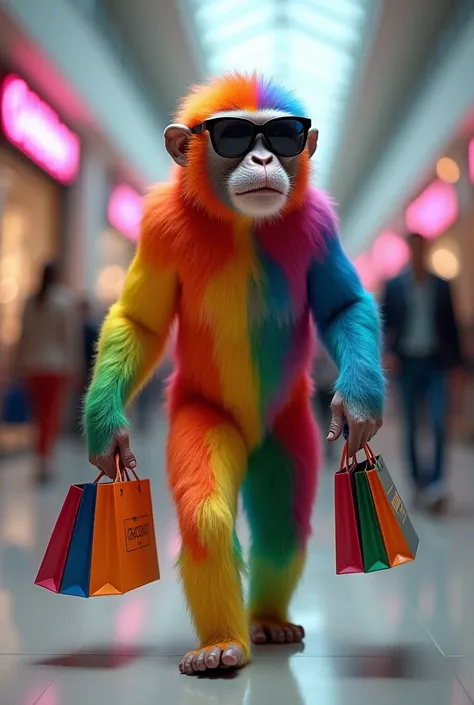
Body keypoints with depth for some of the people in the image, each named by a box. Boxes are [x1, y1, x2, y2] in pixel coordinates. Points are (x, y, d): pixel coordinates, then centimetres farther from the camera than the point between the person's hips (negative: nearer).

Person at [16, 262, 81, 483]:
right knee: (52, 414, -1)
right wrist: (73, 365, -4)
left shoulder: (31, 302, 4)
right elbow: (70, 335, -8)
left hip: (32, 366, 4)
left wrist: (21, 366, 10)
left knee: (40, 415, 13)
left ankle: (44, 459, 22)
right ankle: (43, 459, -11)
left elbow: (25, 335, 5)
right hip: (57, 365, -4)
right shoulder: (65, 300, -6)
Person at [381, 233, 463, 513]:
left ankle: (437, 483, -11)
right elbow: (384, 323, 3)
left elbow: (451, 324, 8)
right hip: (407, 363, 0)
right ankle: (419, 483, 16)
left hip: (435, 362, 0)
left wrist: (456, 361, 4)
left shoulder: (441, 285, 6)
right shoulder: (394, 285, 3)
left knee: (440, 422, -13)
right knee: (411, 427, 6)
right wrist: (389, 352, -12)